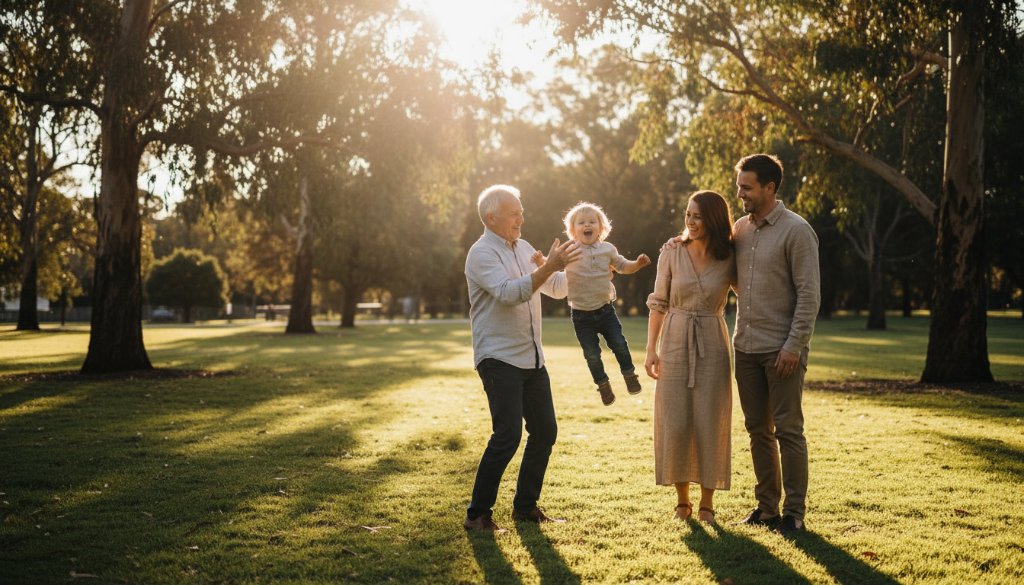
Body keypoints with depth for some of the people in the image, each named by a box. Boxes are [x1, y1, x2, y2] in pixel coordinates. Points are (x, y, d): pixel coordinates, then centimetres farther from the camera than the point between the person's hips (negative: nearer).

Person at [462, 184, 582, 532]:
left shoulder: (523, 248, 14)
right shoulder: (482, 254, -11)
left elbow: (556, 288, 20)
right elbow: (509, 293, -27)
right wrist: (549, 266, -34)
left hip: (532, 358, 8)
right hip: (498, 358, -8)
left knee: (545, 431, 10)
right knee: (507, 435, -15)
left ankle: (525, 507, 22)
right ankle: (477, 514, -4)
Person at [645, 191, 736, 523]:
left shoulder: (728, 261, -1)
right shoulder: (671, 255, -1)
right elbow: (658, 304, 2)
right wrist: (651, 349, -3)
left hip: (712, 347, 0)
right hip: (675, 345, 0)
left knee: (710, 424, 1)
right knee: (674, 424, 2)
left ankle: (707, 502, 15)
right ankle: (682, 499, 17)